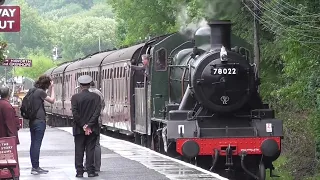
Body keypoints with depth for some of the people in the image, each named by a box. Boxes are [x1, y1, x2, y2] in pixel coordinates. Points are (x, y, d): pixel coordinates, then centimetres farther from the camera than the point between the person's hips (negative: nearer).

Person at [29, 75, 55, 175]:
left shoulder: (31, 90, 9)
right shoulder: (40, 92, -15)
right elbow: (52, 100, -8)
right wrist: (52, 88, -1)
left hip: (32, 121, 9)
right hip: (39, 121, -9)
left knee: (33, 143, 11)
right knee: (37, 144, -6)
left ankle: (34, 166, 16)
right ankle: (36, 168, -5)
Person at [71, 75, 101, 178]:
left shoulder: (75, 97, -5)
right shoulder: (95, 97, -3)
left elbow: (75, 113, -10)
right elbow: (97, 112, -9)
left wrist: (83, 126, -6)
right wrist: (89, 125, -10)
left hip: (79, 130, -1)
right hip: (92, 129, 1)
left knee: (79, 151, 5)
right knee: (90, 150, 5)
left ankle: (79, 172, 4)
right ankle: (90, 171, 3)